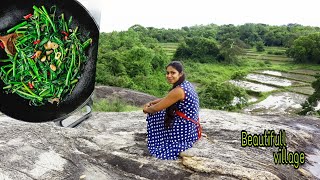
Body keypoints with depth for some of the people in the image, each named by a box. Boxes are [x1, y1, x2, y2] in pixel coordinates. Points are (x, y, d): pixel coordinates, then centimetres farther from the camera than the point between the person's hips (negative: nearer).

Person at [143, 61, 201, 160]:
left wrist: (146, 109, 4)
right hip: (191, 128, 9)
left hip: (185, 132, -9)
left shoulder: (178, 91, -25)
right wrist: (150, 103, 8)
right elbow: (167, 99, 16)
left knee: (154, 117, 4)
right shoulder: (186, 84, 4)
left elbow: (157, 108, -17)